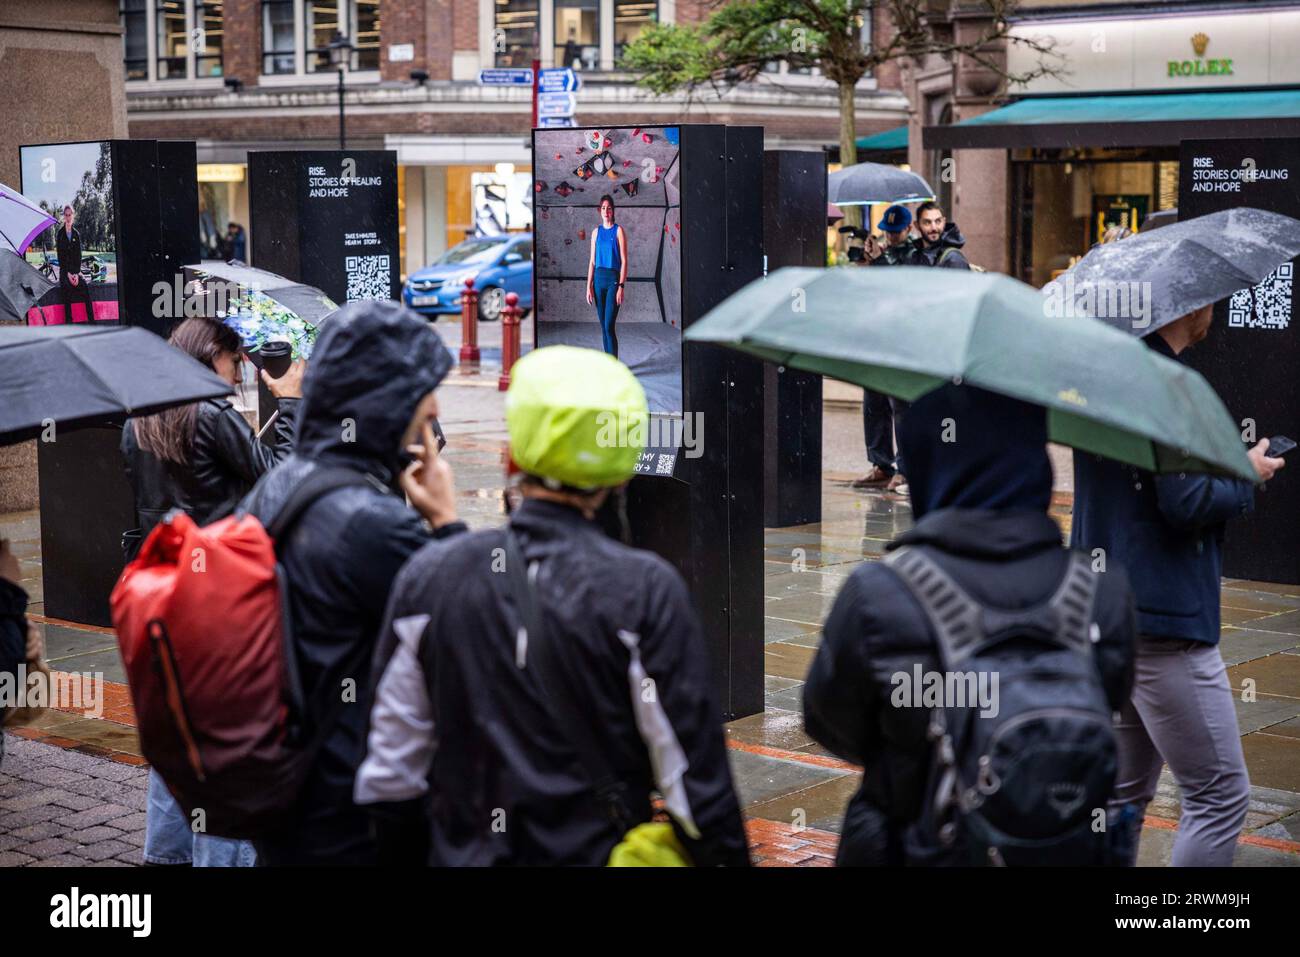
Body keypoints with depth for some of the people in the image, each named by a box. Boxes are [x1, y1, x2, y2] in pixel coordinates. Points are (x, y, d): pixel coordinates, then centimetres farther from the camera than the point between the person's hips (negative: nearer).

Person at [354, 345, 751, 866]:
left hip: (465, 849, 3)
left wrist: (401, 850, 14)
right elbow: (695, 770, -12)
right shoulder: (647, 590, -15)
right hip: (600, 852, -3)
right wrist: (726, 855, 1)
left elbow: (389, 773, 0)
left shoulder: (427, 575, -6)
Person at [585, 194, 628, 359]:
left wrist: (621, 286, -13)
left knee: (609, 326, -11)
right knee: (603, 326, 8)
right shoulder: (596, 232, 10)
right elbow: (592, 261, 12)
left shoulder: (619, 231, -4)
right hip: (599, 278, 5)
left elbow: (624, 261, -7)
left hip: (613, 279, -5)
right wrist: (589, 286, 6)